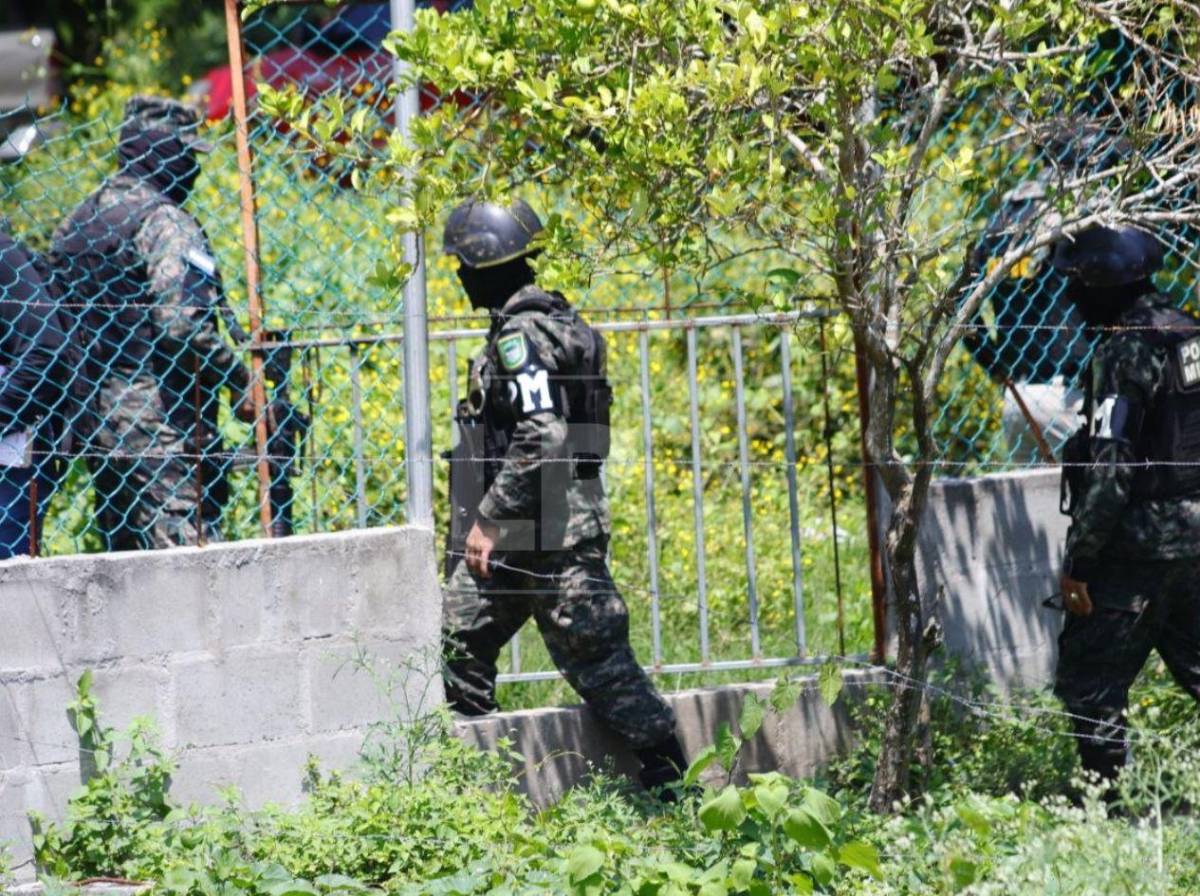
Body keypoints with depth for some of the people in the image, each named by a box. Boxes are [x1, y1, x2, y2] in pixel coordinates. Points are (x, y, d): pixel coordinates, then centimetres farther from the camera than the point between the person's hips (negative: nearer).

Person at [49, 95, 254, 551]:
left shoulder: (74, 224, 15)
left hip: (95, 423, 8)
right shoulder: (165, 221, -11)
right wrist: (242, 385, -9)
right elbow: (184, 327, -20)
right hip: (162, 426, -8)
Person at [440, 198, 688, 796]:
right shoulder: (553, 321, 15)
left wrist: (489, 518, -22)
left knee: (595, 658, -5)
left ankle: (670, 783, 1)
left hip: (550, 538, -10)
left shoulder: (521, 335, -15)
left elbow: (543, 436, -26)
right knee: (460, 643, 10)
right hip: (515, 537, 10)